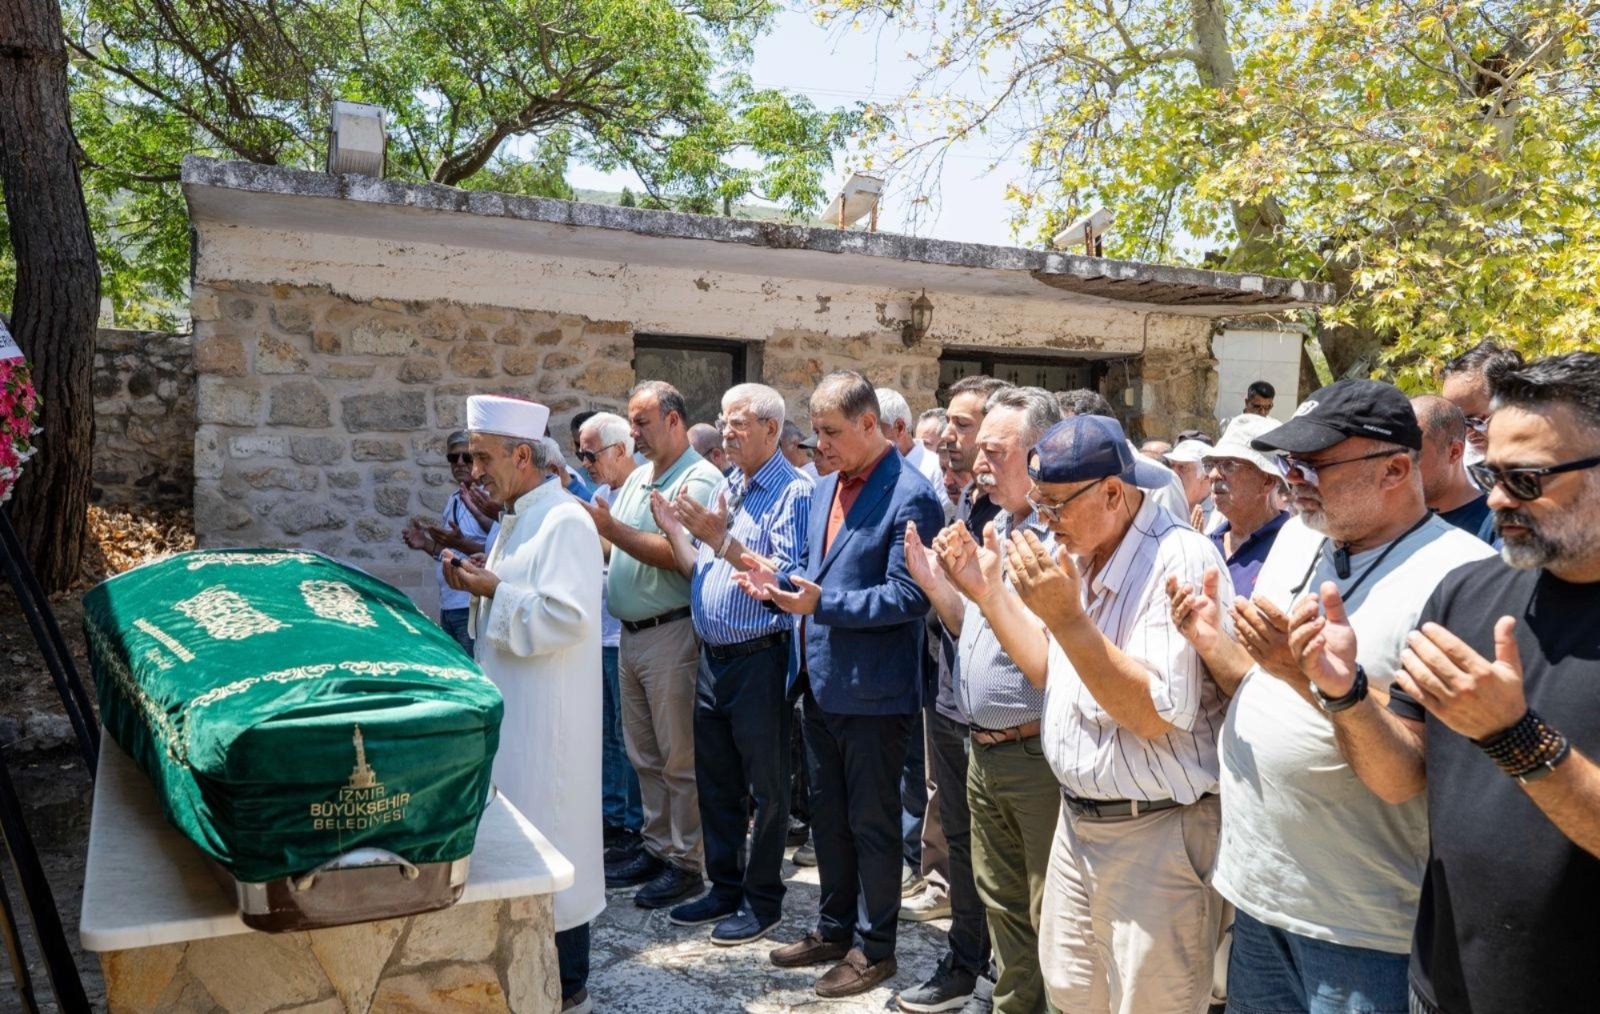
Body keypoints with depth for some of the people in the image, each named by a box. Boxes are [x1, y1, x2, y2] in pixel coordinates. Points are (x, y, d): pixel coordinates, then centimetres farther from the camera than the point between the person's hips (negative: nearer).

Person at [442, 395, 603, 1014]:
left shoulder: (564, 522, -17)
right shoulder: (516, 518, 13)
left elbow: (568, 615, -25)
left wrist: (494, 590, -19)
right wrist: (477, 583, 3)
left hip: (547, 710, -9)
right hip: (509, 702, 9)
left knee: (550, 839, 1)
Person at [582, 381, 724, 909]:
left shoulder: (699, 480, -12)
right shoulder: (638, 478, 15)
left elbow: (676, 554, -23)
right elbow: (619, 540, 15)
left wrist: (610, 527, -23)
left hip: (671, 633, -9)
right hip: (631, 631, 9)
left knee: (679, 757, 1)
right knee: (645, 754, 16)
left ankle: (685, 862, 11)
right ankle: (656, 847, 28)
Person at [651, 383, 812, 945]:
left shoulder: (793, 492, -12)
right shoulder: (726, 488, 13)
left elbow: (788, 579, -22)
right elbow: (698, 572, 14)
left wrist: (723, 542, -24)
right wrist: (674, 529, 1)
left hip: (759, 659, -8)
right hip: (713, 656, 8)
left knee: (765, 786, 6)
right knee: (715, 781, 17)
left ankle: (762, 899, 20)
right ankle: (725, 886, 32)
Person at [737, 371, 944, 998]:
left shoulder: (909, 496, -17)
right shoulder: (824, 487, 10)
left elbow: (908, 595, -22)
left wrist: (822, 604, -28)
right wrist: (780, 585, -2)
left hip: (873, 689, -8)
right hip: (821, 682, 8)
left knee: (872, 822, 7)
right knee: (827, 816, 20)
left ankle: (873, 947, 24)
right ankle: (835, 927, 37)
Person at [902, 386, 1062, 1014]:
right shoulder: (993, 529, 11)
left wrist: (982, 585, -25)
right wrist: (931, 579, 4)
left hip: (1039, 756, -9)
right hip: (984, 750, 9)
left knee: (1052, 917, 4)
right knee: (1002, 903, 21)